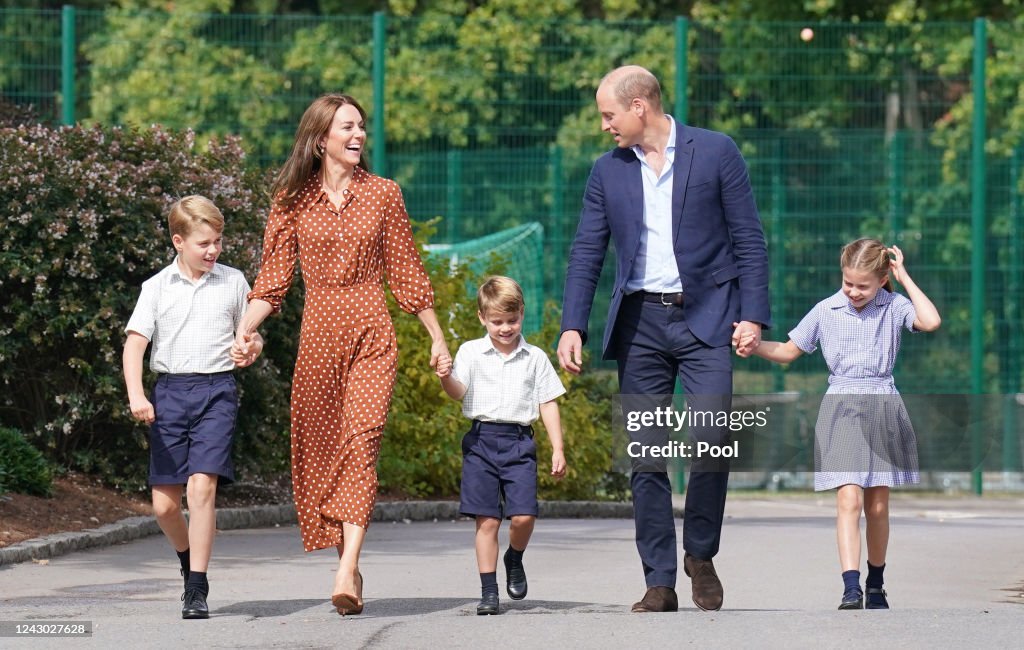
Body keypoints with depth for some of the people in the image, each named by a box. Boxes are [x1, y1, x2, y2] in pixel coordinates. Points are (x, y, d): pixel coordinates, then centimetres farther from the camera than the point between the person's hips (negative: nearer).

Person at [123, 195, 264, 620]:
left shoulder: (233, 282, 8)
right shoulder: (157, 287, 5)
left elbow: (251, 336, 19)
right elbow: (135, 342, -1)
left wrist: (251, 350, -5)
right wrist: (135, 395, -16)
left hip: (216, 392, -1)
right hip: (170, 391, 1)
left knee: (202, 486, -17)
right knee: (163, 502, 2)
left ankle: (197, 588, -13)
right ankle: (188, 559, 33)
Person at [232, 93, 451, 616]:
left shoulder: (383, 195, 6)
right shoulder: (292, 199, 5)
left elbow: (406, 273, 12)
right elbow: (273, 278, 4)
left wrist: (437, 338, 13)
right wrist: (242, 331, -10)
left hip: (371, 334, -1)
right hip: (318, 334, 1)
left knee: (360, 441, -15)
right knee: (317, 449, 2)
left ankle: (346, 572, -25)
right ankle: (348, 564, 13)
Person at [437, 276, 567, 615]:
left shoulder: (535, 358, 9)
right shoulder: (471, 352, 6)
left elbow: (548, 404, 11)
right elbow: (458, 392, -5)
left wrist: (557, 449, 6)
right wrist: (446, 377, -28)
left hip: (519, 442, 1)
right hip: (482, 440, -1)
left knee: (524, 515, -12)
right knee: (487, 520, -3)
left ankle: (514, 559, 20)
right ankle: (488, 591, 4)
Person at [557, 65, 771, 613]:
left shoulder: (716, 153, 1)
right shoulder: (607, 172, 10)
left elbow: (749, 238, 1)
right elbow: (586, 255, 10)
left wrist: (753, 315, -7)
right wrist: (572, 327, -1)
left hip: (705, 319, -3)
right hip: (639, 322, 3)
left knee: (711, 440, -15)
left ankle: (701, 554, 7)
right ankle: (659, 582, 4)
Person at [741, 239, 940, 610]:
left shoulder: (894, 308, 0)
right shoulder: (826, 311, 2)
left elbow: (931, 322, -19)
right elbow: (789, 352, 10)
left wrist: (905, 278, -11)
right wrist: (755, 346, -7)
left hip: (882, 410, 1)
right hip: (841, 409, -1)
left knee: (877, 505, 8)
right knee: (849, 499, -15)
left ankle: (876, 586, 24)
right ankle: (851, 588, -24)